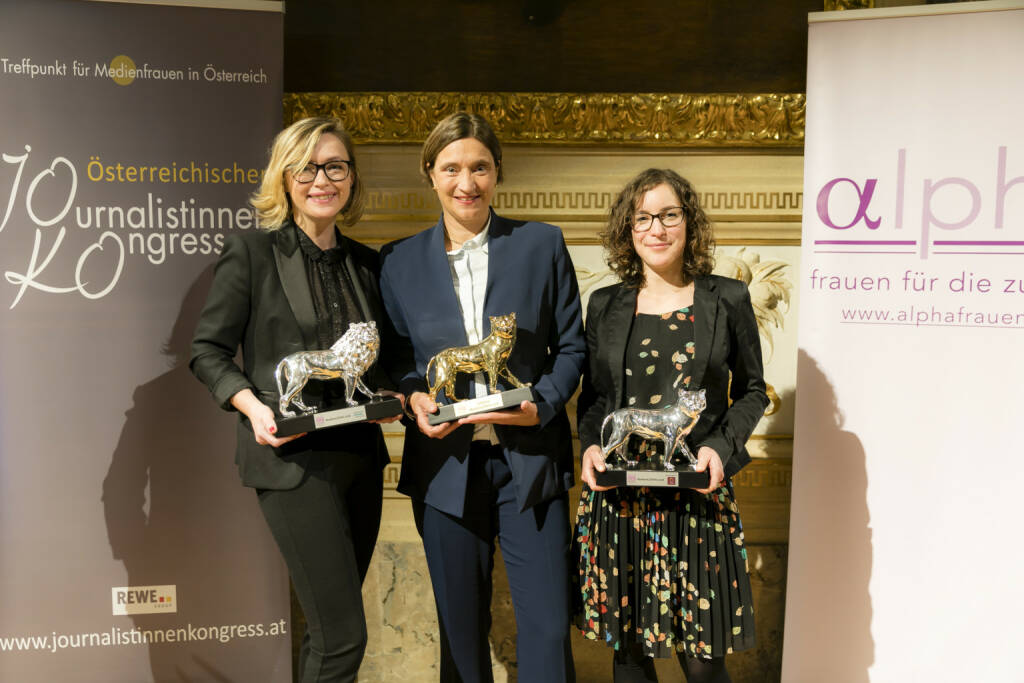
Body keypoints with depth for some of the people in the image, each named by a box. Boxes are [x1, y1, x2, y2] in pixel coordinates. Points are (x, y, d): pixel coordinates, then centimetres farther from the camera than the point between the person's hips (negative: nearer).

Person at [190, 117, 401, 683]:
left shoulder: (367, 264, 11)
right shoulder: (250, 252, -4)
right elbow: (207, 350, -1)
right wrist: (253, 407, -17)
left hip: (360, 453, 6)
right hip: (292, 457, -5)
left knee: (329, 626, 17)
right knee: (342, 635, -7)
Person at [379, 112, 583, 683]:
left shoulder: (542, 244, 2)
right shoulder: (400, 260, 5)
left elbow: (571, 346, 4)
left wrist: (542, 406, -13)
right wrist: (414, 397, -9)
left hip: (529, 459, -1)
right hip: (445, 462, 2)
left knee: (548, 629, 3)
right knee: (461, 629, 15)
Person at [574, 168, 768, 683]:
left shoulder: (727, 300, 3)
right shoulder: (605, 306, 7)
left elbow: (751, 392, 8)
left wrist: (722, 448, -8)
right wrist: (590, 446, -5)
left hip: (697, 495, -1)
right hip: (616, 499, 2)